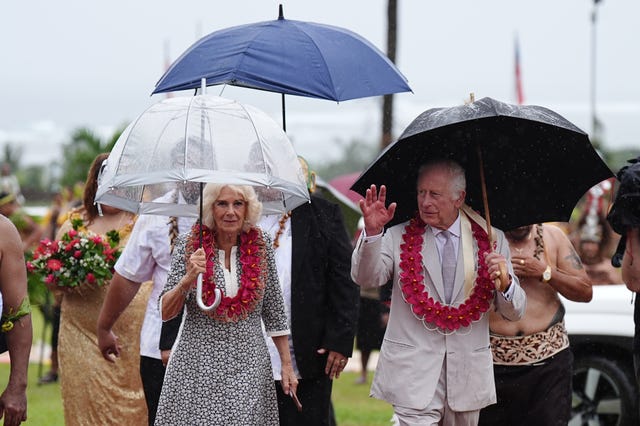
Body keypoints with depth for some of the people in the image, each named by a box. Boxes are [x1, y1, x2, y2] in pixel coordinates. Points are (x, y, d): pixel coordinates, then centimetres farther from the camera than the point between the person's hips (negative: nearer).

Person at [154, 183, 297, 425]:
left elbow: (274, 311, 8)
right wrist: (188, 279, -20)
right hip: (197, 366, -1)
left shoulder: (261, 245, 3)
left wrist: (286, 365, 7)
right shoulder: (188, 245, -2)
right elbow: (166, 313, -3)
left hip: (249, 366, 1)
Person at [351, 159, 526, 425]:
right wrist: (373, 232, -27)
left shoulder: (490, 240, 6)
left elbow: (515, 313, 4)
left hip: (468, 379, 2)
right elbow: (366, 278, -11)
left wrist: (505, 282, -18)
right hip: (413, 377, -2)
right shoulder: (399, 238, 5)